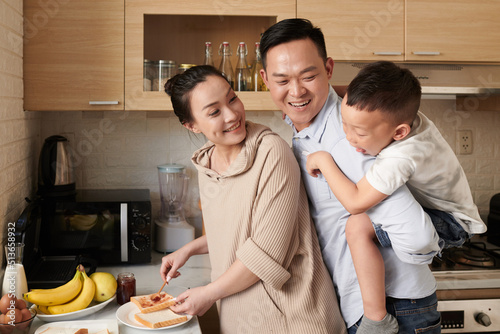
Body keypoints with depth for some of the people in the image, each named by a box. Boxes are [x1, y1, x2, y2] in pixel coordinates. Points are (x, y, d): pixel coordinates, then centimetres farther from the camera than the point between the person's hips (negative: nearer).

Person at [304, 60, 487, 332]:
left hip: (451, 224, -10)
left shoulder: (401, 157, -38)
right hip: (433, 206, 10)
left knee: (357, 226, -30)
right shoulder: (400, 116, -13)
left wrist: (323, 160, -28)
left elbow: (354, 203, -39)